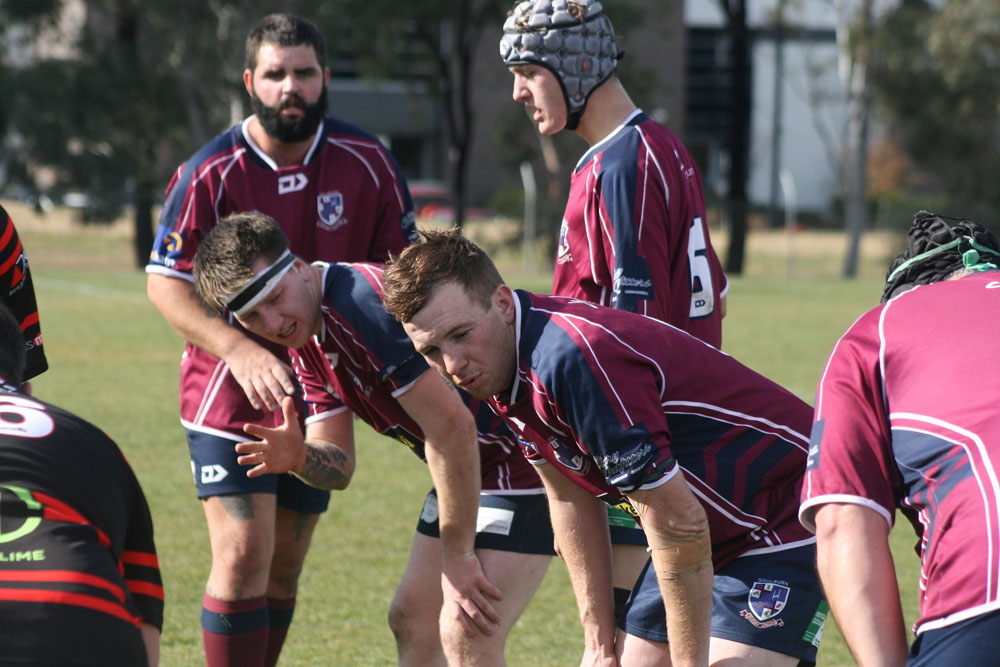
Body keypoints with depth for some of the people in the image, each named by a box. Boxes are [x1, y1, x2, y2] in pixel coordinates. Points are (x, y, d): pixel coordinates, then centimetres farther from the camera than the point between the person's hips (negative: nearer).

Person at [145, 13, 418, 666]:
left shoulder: (368, 163, -4)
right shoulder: (211, 172, -13)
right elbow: (166, 282, -10)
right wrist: (241, 352, -24)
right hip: (229, 393, -4)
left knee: (285, 565, 9)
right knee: (243, 556, -13)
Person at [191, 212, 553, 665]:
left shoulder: (363, 304, -27)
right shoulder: (308, 343, 5)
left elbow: (452, 426, -30)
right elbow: (338, 464, 7)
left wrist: (458, 556, -24)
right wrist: (298, 458, -18)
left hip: (519, 460, -10)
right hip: (470, 468, 10)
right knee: (411, 620, 14)